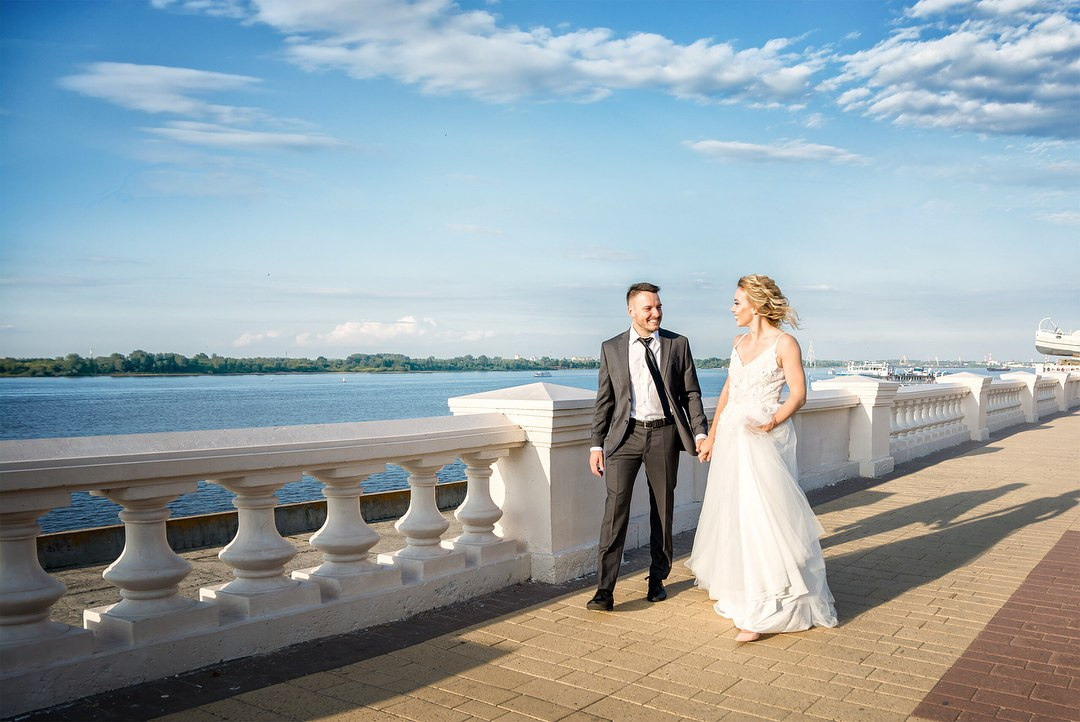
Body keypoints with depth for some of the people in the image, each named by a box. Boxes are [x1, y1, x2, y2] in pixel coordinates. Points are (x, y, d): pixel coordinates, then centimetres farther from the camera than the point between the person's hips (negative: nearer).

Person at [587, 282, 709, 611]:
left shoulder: (678, 344, 5)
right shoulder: (612, 348, 5)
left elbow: (691, 393, 6)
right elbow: (604, 400, 6)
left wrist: (700, 433, -5)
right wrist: (597, 444, 1)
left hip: (664, 434, 1)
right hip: (625, 435, -1)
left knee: (662, 510, 11)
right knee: (615, 508, -9)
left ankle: (658, 578, 27)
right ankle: (604, 589, -6)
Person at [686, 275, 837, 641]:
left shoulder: (784, 343, -8)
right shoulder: (739, 343, 12)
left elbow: (798, 395, -10)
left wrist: (771, 423, -24)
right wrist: (711, 436, 17)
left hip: (764, 439, -7)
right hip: (731, 436, 7)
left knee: (761, 515, -10)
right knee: (731, 513, 15)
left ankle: (764, 610, -5)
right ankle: (735, 588, 34)